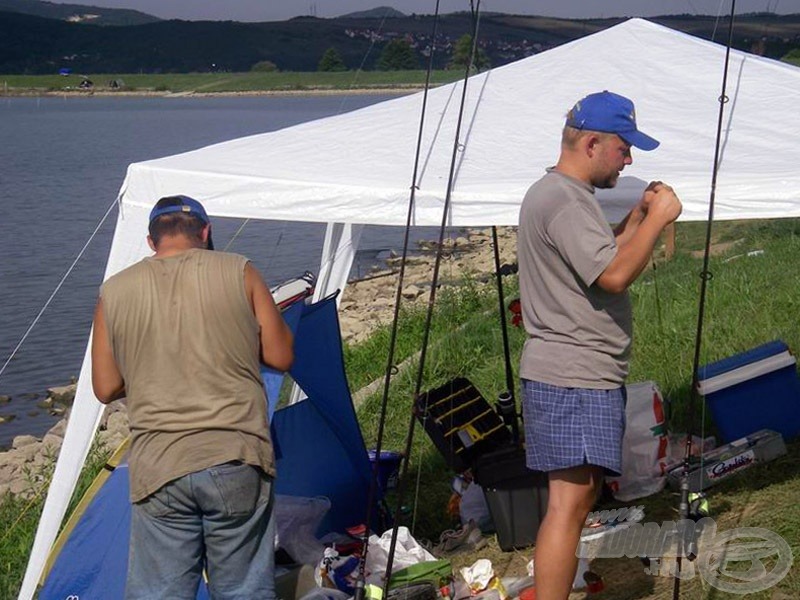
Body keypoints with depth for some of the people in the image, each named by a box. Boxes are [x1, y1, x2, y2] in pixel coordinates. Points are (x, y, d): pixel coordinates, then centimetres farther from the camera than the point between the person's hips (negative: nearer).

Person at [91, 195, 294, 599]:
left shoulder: (115, 291, 4)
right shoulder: (238, 273, -1)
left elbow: (106, 389, 9)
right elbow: (281, 356, 3)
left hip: (156, 471, 1)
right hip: (237, 461, -1)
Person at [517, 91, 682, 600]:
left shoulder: (560, 194, 19)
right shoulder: (565, 199, -16)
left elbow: (603, 259, 24)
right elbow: (614, 275, -23)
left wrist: (638, 216, 13)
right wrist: (658, 219, -13)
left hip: (582, 375, 11)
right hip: (573, 379, -11)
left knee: (583, 498, 16)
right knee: (569, 503, -12)